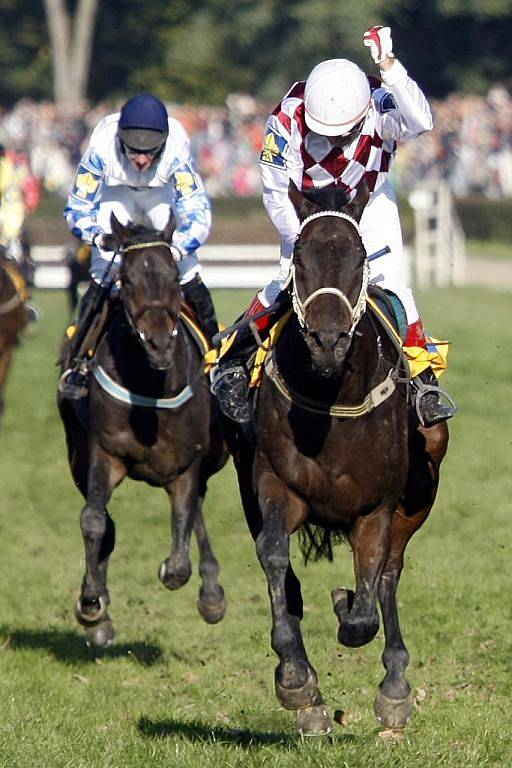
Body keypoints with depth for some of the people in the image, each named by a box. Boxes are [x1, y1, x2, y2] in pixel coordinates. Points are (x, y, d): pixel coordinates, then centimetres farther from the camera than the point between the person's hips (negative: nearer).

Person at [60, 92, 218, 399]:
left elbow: (198, 212, -35)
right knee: (102, 275, -14)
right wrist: (100, 237, -45)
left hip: (162, 192, 0)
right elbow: (77, 208, -25)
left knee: (188, 273, -11)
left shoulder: (176, 148, -37)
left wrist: (177, 249, -53)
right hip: (116, 192, 0)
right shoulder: (102, 148, -36)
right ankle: (77, 360, -4)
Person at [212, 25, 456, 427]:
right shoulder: (288, 119, -31)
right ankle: (231, 366, 3)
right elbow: (275, 192, -21)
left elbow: (420, 121, -53)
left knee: (390, 281, -9)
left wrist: (390, 68, -59)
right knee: (291, 281, -11)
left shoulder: (379, 104, -31)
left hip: (369, 201, 1)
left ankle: (424, 381, 2)